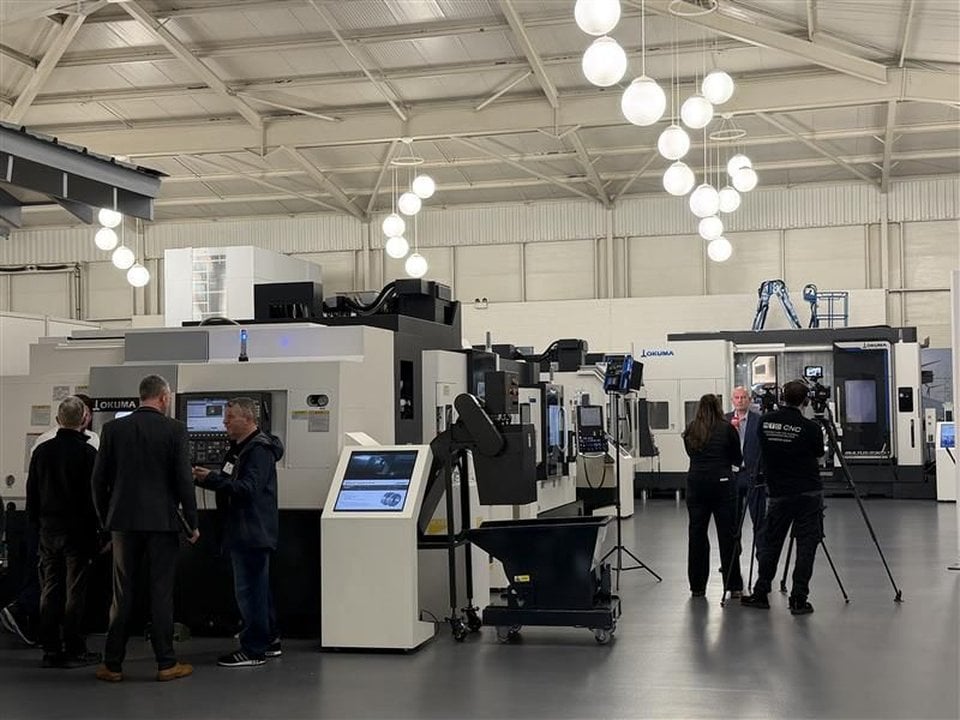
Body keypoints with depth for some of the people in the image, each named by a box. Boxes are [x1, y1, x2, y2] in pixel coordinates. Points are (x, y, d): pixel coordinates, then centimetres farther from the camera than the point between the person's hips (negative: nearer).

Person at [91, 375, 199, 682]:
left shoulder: (113, 429, 2)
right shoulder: (174, 430, -6)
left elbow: (99, 479, 4)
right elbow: (184, 480, -8)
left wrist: (105, 519, 16)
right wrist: (192, 523, 0)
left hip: (124, 521, 3)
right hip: (162, 521, -2)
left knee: (121, 593, 9)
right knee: (161, 593, 4)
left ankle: (113, 664, 12)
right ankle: (166, 663, 8)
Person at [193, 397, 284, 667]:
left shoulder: (259, 450, -15)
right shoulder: (239, 448, 17)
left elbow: (248, 488, -23)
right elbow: (229, 483, 19)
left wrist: (211, 478, -23)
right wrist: (203, 477, 3)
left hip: (253, 533, -10)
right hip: (242, 532, 11)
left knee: (249, 590, -6)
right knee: (258, 588, 16)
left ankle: (253, 650, -1)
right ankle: (269, 642, 25)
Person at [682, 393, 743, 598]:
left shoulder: (690, 431, 6)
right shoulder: (727, 429, -1)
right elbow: (738, 460, 6)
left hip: (695, 484, 3)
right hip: (722, 484, -2)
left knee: (696, 534, 7)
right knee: (727, 534, 2)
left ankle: (697, 586, 11)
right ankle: (734, 586, 5)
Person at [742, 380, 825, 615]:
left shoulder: (765, 422, -1)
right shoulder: (810, 427, -11)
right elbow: (818, 453, 7)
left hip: (779, 493, 3)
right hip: (809, 494, -3)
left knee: (770, 543, 12)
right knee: (806, 545, 2)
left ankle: (760, 594, 17)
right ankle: (798, 600, 1)